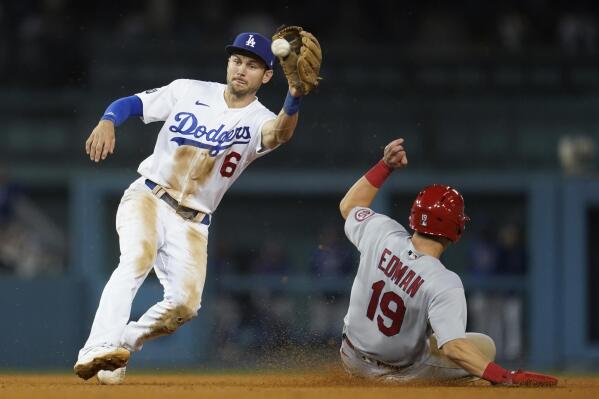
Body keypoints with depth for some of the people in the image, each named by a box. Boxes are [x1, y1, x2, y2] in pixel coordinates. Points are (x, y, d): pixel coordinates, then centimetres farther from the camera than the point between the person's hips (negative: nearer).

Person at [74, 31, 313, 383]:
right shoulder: (188, 91, 1)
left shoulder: (258, 121, -5)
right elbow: (130, 103, 3)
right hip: (147, 199, -1)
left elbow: (281, 133, -29)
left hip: (192, 223, 1)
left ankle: (125, 341, 11)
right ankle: (98, 349, -42)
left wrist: (294, 98, -51)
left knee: (185, 304, -14)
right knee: (139, 257, -30)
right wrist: (107, 123, -20)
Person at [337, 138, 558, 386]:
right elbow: (453, 347, -41)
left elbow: (349, 206, 1)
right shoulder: (444, 285, -33)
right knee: (484, 346, 9)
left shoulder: (383, 235, -21)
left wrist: (385, 166, 0)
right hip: (402, 372, -4)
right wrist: (504, 377, -45)